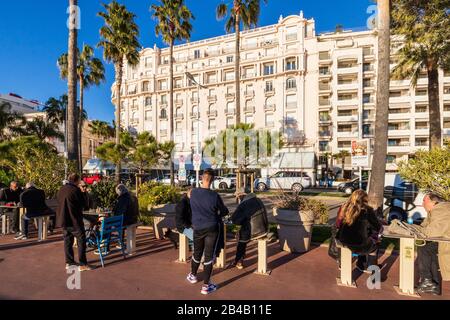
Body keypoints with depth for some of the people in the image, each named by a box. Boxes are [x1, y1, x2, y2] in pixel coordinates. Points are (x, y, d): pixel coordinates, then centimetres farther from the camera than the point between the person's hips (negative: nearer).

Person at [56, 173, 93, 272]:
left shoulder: (61, 189, 8)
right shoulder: (76, 190, -15)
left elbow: (59, 202, 20)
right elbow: (84, 204, -8)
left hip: (63, 219, 8)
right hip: (74, 220, -8)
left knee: (67, 240, 15)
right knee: (81, 240, -1)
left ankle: (69, 262, 22)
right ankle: (82, 264, -1)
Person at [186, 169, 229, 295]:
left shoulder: (193, 193, -9)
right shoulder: (214, 196, -18)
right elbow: (224, 211, -3)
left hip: (198, 228, 3)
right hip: (212, 228, -3)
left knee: (197, 253, 22)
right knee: (209, 256, 6)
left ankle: (193, 275, 43)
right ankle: (206, 285, 15)